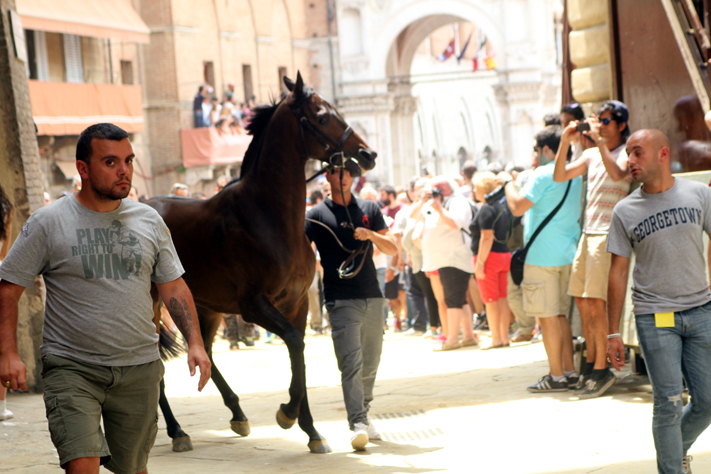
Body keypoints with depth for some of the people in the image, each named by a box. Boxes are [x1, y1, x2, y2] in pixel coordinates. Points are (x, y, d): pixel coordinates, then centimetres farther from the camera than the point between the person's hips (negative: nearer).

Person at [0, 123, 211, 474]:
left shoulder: (149, 221, 7)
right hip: (71, 366, -4)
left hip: (140, 368, 4)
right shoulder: (48, 223, -5)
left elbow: (174, 288, 12)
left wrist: (195, 342, 0)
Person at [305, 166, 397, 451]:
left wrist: (371, 235, -9)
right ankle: (358, 424, -20)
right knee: (351, 363, -14)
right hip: (341, 300, -4)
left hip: (372, 298, 4)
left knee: (371, 365, 11)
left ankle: (364, 416, 27)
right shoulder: (317, 215, 2)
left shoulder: (370, 210, 12)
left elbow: (392, 250, 9)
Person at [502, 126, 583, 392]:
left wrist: (509, 183, 1)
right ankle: (569, 372, 15)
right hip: (567, 254, 8)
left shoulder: (544, 175, -14)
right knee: (560, 314, 14)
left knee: (548, 316, -4)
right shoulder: (575, 176, 12)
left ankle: (557, 376, -3)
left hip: (542, 256, -8)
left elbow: (517, 207, -18)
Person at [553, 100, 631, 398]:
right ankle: (590, 365, 14)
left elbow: (617, 173, -24)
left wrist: (599, 141, -23)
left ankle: (601, 370, -7)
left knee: (595, 301, -12)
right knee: (581, 300, 6)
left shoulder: (627, 152, -4)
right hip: (588, 233, 7)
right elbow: (559, 176, 11)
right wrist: (565, 142, 0)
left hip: (608, 234, -7)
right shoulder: (591, 155, 17)